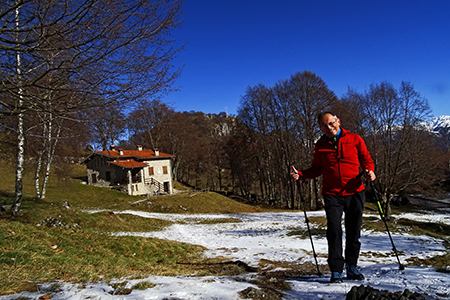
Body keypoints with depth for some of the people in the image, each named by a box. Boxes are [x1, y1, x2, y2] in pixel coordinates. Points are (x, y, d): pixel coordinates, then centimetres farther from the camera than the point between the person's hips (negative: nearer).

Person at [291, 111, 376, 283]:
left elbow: (366, 159, 9)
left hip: (355, 193, 1)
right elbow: (316, 169, 12)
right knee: (334, 231, -7)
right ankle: (336, 271, 5)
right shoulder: (320, 145, 8)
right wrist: (300, 174, -5)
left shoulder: (355, 139, 5)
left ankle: (352, 268, 26)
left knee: (354, 232, 9)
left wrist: (369, 172, -12)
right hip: (332, 194, 0)